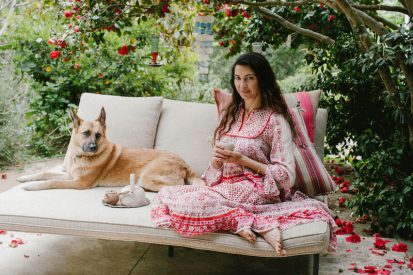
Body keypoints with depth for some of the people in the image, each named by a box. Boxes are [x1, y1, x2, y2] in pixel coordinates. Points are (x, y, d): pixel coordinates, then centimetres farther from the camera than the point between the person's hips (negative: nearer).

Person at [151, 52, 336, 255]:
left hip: (252, 192, -9)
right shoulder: (229, 113, 14)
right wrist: (216, 158, -8)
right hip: (223, 186, 9)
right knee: (165, 194, -10)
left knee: (189, 205, -28)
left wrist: (242, 160, -15)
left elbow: (286, 176, -10)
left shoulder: (276, 120, -6)